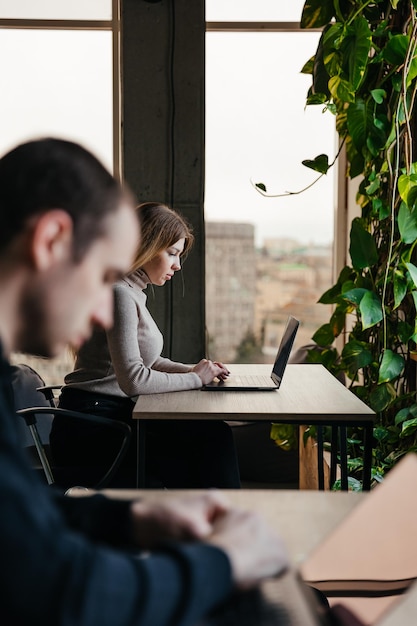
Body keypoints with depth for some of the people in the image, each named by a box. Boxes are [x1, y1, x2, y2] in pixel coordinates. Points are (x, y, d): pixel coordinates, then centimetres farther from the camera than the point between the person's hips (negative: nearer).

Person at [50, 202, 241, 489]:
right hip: (89, 430, -9)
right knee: (211, 440, -14)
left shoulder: (134, 292, 14)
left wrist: (193, 370, 7)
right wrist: (194, 378, -11)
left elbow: (145, 358, 22)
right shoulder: (119, 294, -17)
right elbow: (133, 379, -23)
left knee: (215, 434, -5)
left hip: (112, 416, 9)